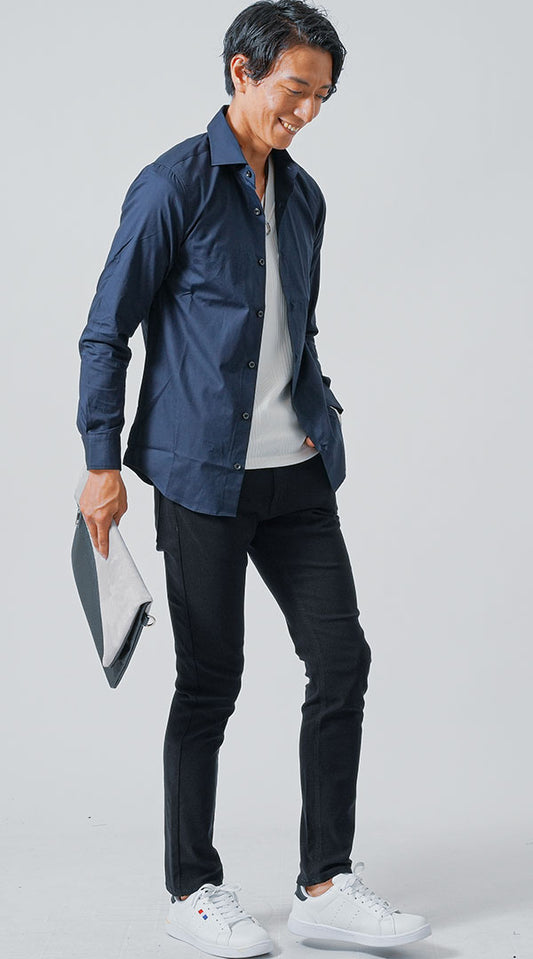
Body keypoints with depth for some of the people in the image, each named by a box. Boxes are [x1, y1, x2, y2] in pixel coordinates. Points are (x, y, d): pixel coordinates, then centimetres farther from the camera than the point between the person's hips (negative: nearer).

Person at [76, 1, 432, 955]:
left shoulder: (302, 195, 13)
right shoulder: (174, 185, -8)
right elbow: (106, 331, -7)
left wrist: (319, 417, 13)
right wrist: (103, 463, -10)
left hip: (297, 472, 7)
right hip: (203, 473, -6)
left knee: (341, 659, 3)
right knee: (210, 683, 2)